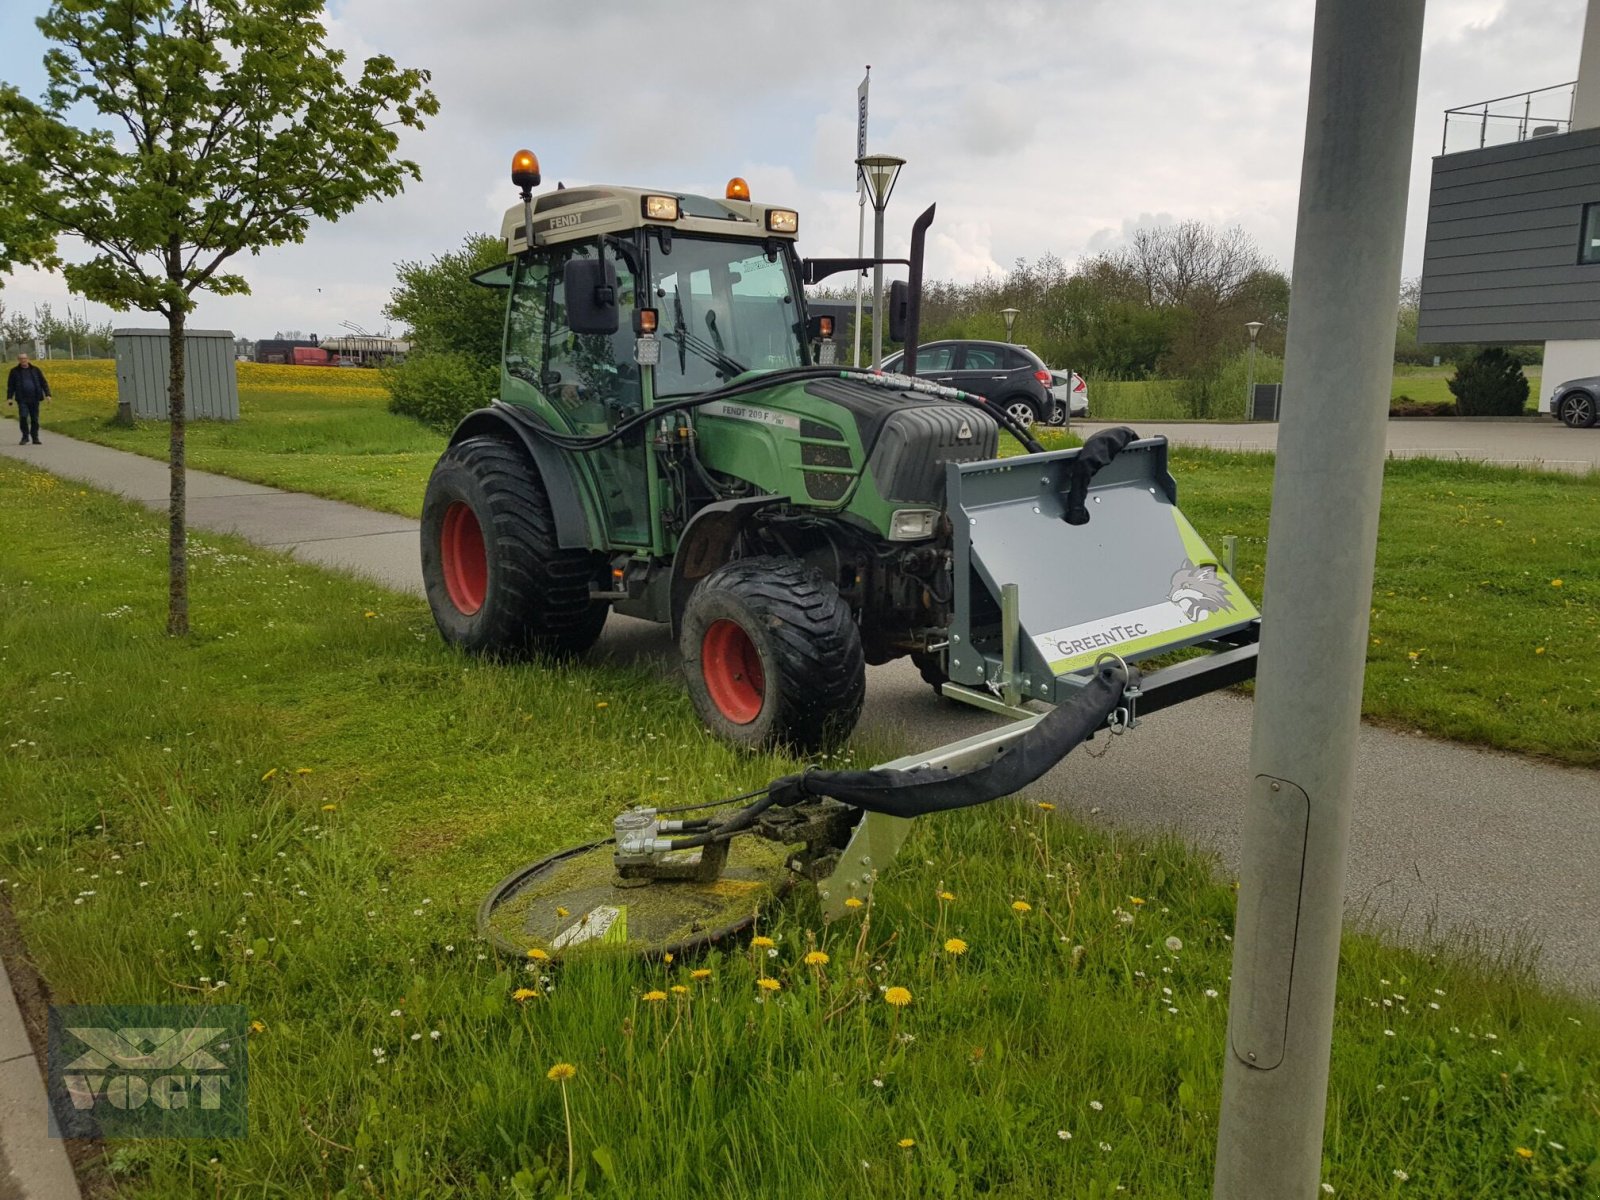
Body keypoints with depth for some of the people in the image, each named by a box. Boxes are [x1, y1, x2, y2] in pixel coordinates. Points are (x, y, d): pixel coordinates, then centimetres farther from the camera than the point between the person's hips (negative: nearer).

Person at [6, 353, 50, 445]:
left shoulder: (35, 370, 9)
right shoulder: (14, 371, 7)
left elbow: (43, 383, 10)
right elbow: (10, 385, 9)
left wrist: (47, 394, -2)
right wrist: (9, 398, -1)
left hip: (34, 399, 1)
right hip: (22, 399, -1)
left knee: (35, 419, 3)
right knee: (23, 417, -13)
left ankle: (35, 438, 12)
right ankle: (25, 437, 1)